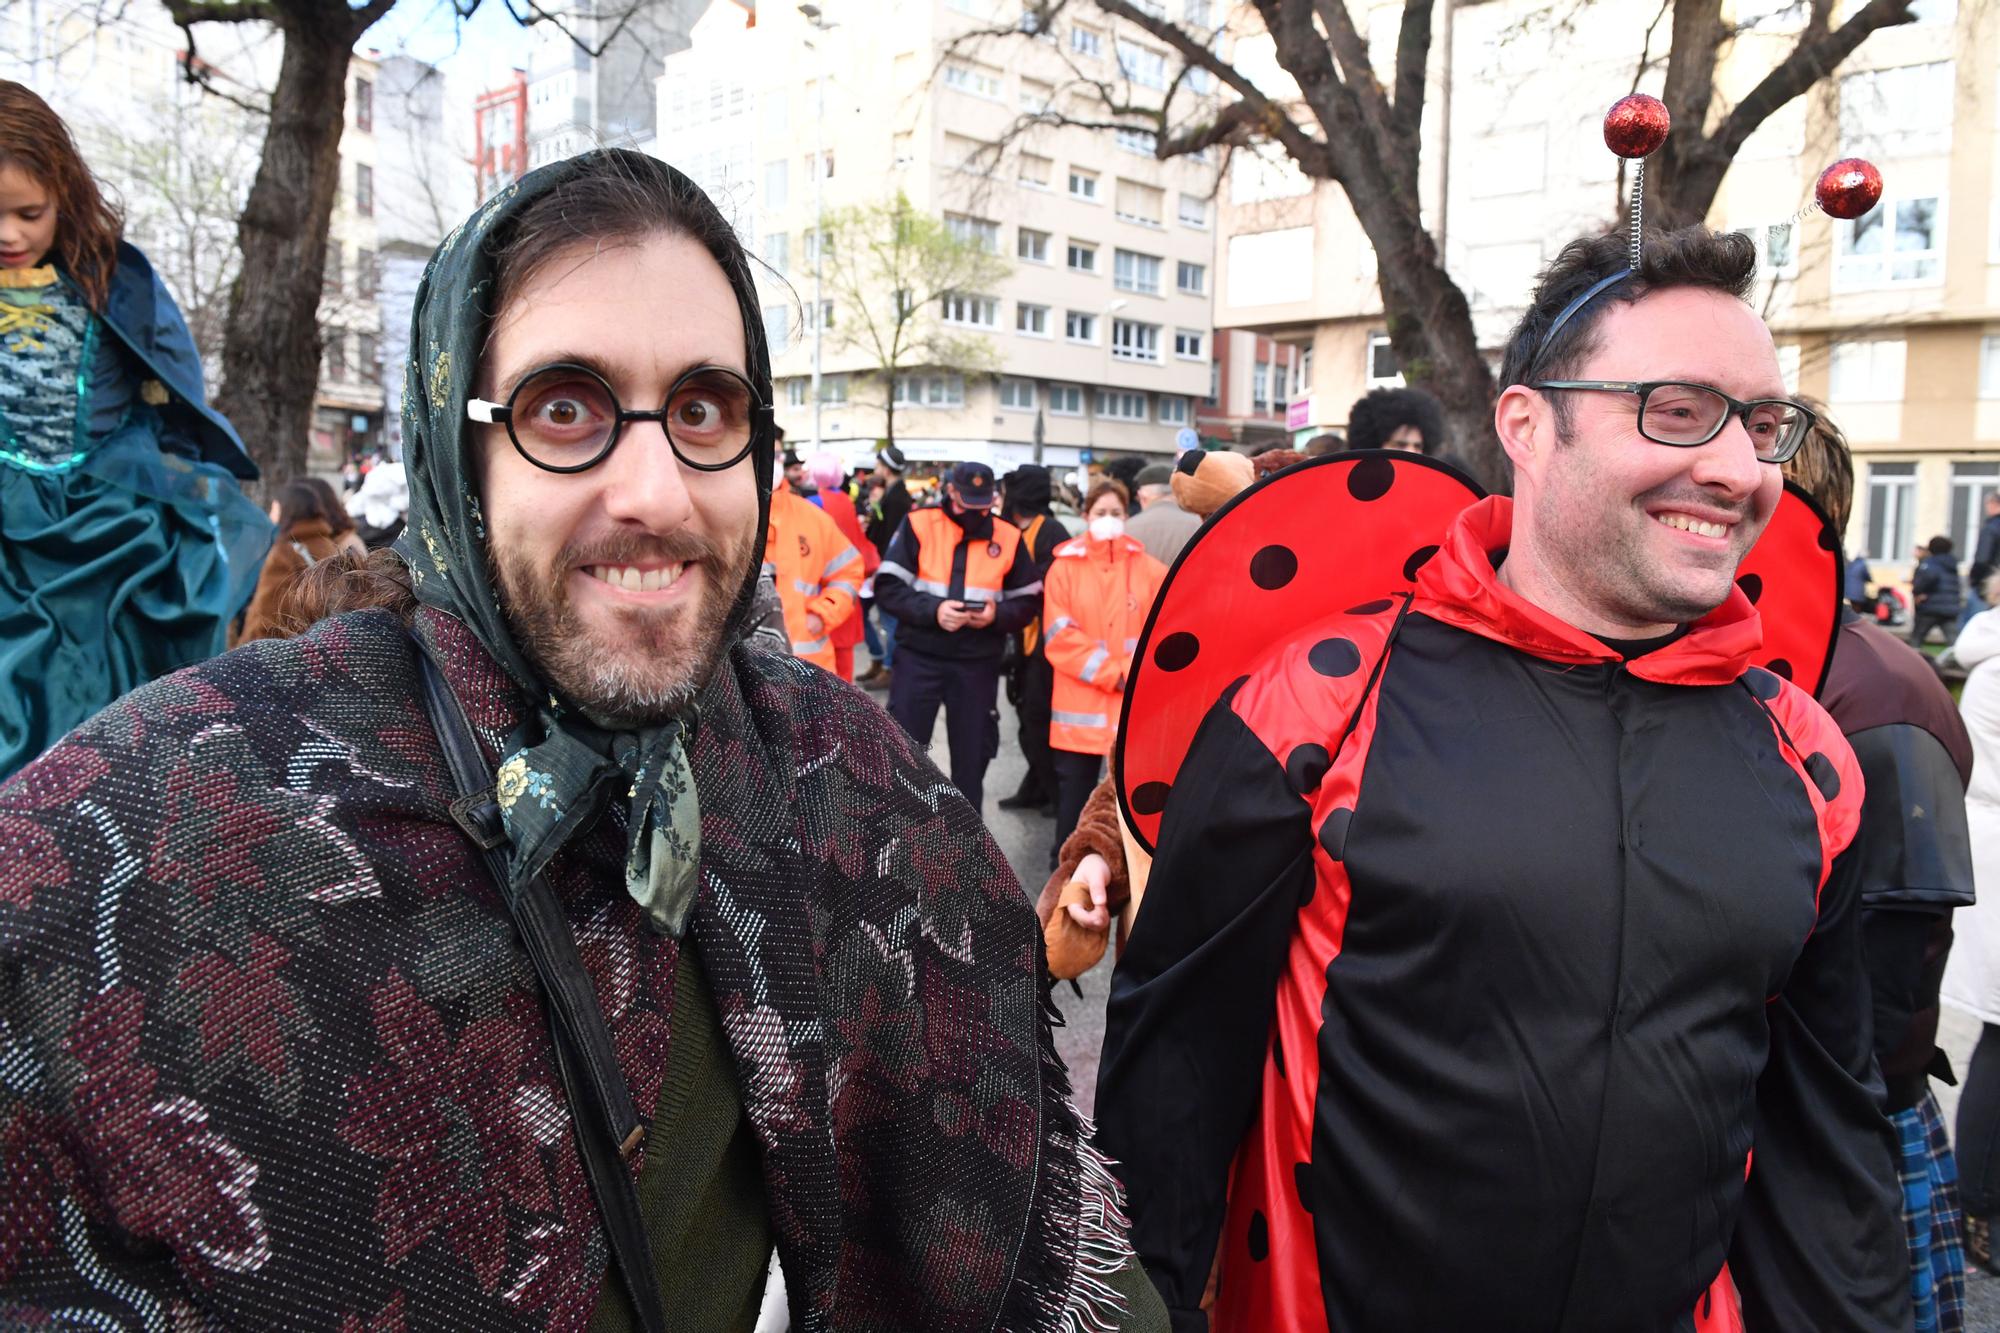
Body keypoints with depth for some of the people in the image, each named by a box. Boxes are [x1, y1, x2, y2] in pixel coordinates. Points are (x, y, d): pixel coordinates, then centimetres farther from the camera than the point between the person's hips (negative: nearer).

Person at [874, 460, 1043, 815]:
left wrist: (998, 615, -15)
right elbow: (888, 586, -8)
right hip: (919, 656, -2)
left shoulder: (1008, 537, 1)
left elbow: (1029, 600, 5)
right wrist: (932, 609, -23)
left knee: (973, 750, 12)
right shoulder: (919, 524, -5)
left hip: (978, 662, 2)